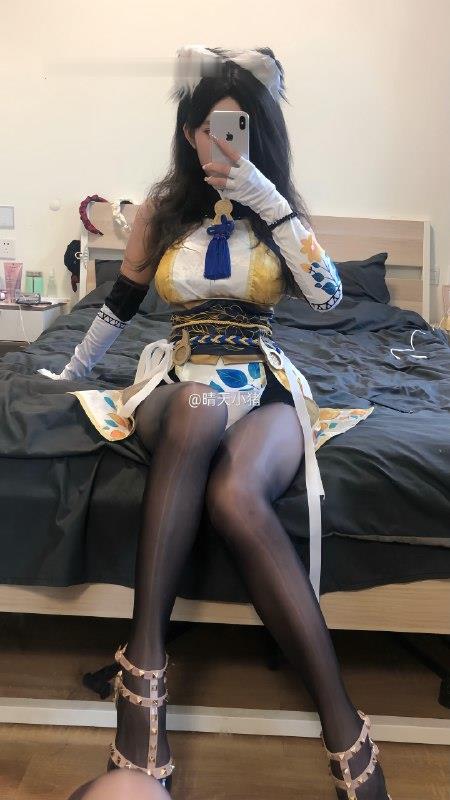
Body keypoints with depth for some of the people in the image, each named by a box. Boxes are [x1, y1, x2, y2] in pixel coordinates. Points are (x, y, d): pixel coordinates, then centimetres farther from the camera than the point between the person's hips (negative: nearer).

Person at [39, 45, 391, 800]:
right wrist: (75, 367, 25)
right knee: (200, 404, -40)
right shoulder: (164, 206, 11)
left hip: (265, 386, 0)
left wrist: (268, 199, -11)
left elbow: (328, 294, -7)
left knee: (235, 494, -37)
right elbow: (122, 300, 20)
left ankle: (344, 730, -32)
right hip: (178, 382, 1)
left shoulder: (280, 206, 10)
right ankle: (142, 671, -37)